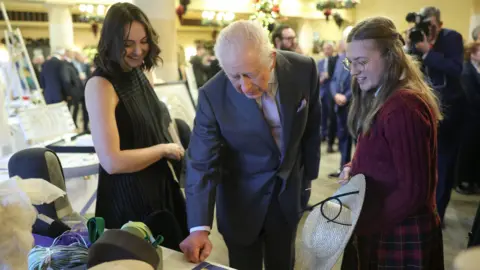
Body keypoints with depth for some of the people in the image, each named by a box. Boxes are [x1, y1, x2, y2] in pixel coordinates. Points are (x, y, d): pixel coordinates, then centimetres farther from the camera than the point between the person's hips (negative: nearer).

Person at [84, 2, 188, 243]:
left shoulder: (138, 74, 3)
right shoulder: (101, 85, -20)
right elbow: (112, 162, -26)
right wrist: (163, 149, -16)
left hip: (161, 185, 8)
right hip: (128, 196, -8)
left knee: (171, 255, 22)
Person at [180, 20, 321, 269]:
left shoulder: (303, 69, -17)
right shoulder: (213, 95, -25)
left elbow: (311, 127, -1)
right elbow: (202, 163, -21)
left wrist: (308, 176, 9)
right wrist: (199, 227, -30)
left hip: (288, 190, 3)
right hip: (242, 198, -2)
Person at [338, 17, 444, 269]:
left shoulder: (402, 106, -24)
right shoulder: (380, 99, 7)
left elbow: (413, 192, -23)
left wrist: (359, 224, -20)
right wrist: (354, 168, -3)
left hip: (400, 236, -9)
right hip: (380, 228, 9)